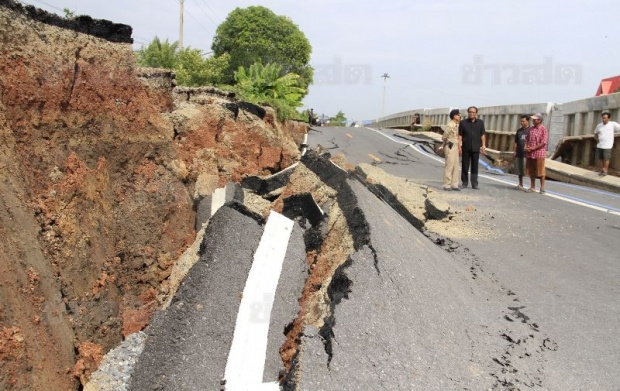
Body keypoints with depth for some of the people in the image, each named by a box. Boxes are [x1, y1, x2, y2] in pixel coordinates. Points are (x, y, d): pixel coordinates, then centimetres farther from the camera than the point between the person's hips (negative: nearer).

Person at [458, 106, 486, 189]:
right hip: (466, 148, -1)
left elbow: (483, 135, 6)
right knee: (464, 166, 4)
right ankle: (464, 183, 15)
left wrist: (483, 145, -1)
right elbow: (460, 135, 0)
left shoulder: (480, 122, 6)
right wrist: (459, 146, -6)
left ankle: (474, 184, 11)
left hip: (476, 148, 1)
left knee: (475, 167, 6)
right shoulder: (463, 122, 2)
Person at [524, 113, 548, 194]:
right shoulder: (531, 129, 13)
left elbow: (543, 143, -12)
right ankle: (532, 187, 16)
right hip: (530, 153, 6)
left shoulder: (543, 129, -5)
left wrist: (533, 148, -17)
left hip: (539, 153, -6)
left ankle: (542, 188, 5)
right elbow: (527, 139, 16)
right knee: (531, 171, 9)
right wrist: (526, 147, -4)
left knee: (540, 171, -2)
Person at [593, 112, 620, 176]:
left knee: (606, 159, -3)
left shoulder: (613, 124, -6)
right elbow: (595, 134, 21)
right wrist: (597, 139, 5)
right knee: (599, 158, 8)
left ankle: (606, 171, 12)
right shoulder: (599, 125, 6)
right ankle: (602, 170, 24)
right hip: (599, 145, 4)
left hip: (607, 146, -4)